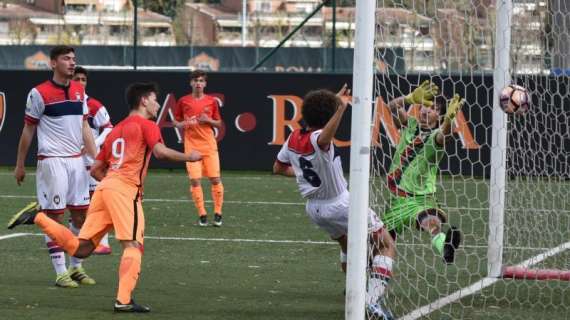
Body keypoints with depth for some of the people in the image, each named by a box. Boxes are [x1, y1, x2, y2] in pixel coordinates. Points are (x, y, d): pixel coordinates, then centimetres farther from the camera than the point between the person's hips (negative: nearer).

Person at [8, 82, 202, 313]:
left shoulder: (116, 130, 28)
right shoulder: (146, 125, 4)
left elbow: (96, 170, 27)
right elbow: (160, 152, -14)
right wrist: (188, 157, -2)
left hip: (104, 187, 8)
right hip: (125, 190, -8)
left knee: (80, 248, 7)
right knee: (134, 245, -11)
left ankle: (37, 218, 1)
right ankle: (124, 300, -22)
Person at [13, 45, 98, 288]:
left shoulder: (79, 91, 10)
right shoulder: (40, 93, -7)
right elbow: (28, 130, -1)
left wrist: (96, 158, 9)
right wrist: (20, 165, 2)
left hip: (76, 160, 6)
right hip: (52, 160, -6)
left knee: (82, 215, 6)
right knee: (55, 216, -3)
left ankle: (76, 267, 18)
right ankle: (60, 273, 1)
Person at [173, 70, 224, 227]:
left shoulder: (211, 101, 4)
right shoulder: (183, 101, 2)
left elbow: (219, 124, 11)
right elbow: (176, 121, 11)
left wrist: (208, 120, -9)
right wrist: (182, 124, -11)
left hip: (209, 145, 1)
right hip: (192, 146, -1)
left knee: (215, 179, -3)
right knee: (194, 180, -7)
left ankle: (217, 213, 9)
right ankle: (202, 214, 3)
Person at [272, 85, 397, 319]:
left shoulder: (293, 139, -4)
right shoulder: (318, 140, -27)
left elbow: (279, 168, 13)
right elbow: (324, 139, -56)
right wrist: (341, 108, -68)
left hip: (315, 209, 8)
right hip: (341, 205, -8)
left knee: (347, 244, 34)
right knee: (386, 247, -1)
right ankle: (374, 298, -20)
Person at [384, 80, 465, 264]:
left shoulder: (435, 135, -8)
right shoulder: (410, 125, 5)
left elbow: (444, 135, -32)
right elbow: (393, 106, -12)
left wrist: (449, 118, -54)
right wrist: (411, 98, -31)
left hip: (420, 198, -6)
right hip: (396, 197, 6)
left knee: (430, 221, -38)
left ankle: (442, 243, -71)